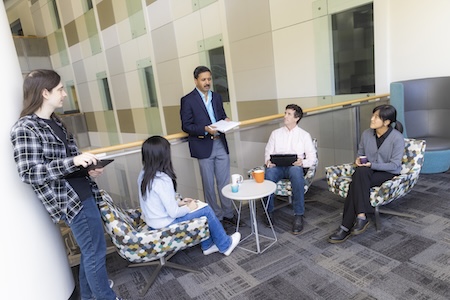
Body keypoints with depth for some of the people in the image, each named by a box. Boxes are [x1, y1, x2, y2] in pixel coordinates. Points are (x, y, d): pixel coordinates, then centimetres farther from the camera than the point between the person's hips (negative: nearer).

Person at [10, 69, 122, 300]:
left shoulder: (54, 121, 12)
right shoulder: (25, 129, -13)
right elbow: (28, 173, -22)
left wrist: (87, 170, 3)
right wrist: (73, 161, -30)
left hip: (83, 192, 9)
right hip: (70, 199, -9)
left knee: (90, 250, 19)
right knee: (95, 252, 1)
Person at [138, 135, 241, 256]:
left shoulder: (144, 175, -2)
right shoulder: (163, 180, -28)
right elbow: (174, 213, -24)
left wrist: (179, 203, 7)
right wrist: (188, 207, -6)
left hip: (152, 222, 9)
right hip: (165, 225, -8)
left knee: (200, 206, 19)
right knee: (206, 210, 3)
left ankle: (207, 245, 30)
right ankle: (225, 245, 22)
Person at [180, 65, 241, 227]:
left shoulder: (217, 97, 11)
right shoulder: (188, 100, -5)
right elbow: (186, 126, -8)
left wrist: (226, 120, -4)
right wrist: (205, 129, -21)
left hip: (221, 144, 5)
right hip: (203, 146, -5)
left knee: (224, 182, 11)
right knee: (209, 185, 7)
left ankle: (228, 214, 25)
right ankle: (216, 216, 21)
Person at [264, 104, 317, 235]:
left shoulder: (304, 135, 15)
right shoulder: (275, 133, 21)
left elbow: (312, 157, 8)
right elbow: (268, 152, 16)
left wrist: (302, 162, -15)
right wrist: (268, 161, -8)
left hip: (294, 166, -1)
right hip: (277, 166, 2)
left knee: (296, 171, -39)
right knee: (268, 173, -35)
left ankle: (298, 216, -33)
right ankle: (269, 212, -20)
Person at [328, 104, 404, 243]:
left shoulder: (397, 138, -12)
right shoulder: (366, 134, 2)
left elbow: (394, 165, -14)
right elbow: (360, 153, 16)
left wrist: (372, 165, -24)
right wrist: (358, 159, -8)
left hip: (389, 174, -4)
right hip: (367, 171, 5)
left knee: (356, 184, -33)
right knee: (360, 172, -34)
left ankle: (347, 227, -28)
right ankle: (361, 217, -29)